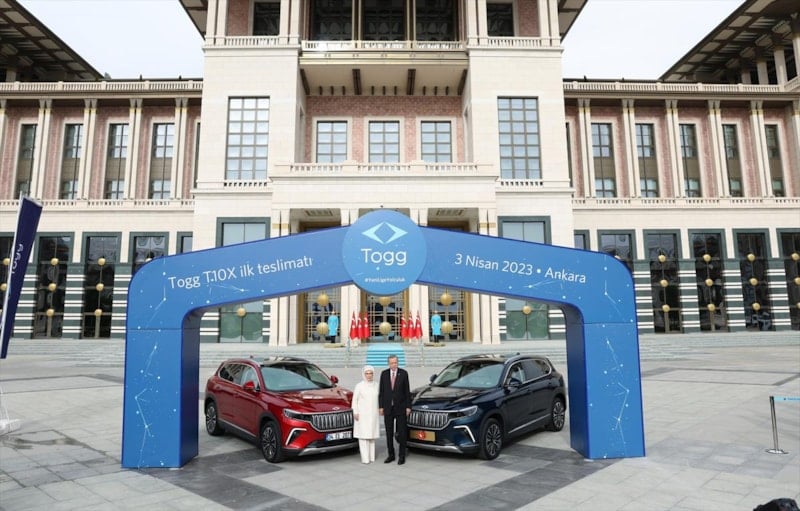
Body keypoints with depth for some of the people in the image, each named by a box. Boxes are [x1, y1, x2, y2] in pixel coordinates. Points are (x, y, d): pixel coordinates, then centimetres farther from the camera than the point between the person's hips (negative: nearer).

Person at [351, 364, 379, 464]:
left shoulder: (376, 385, 6)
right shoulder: (359, 386, -4)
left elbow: (378, 399, 13)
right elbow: (354, 400, -2)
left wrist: (379, 410, 7)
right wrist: (355, 412, -7)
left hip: (373, 414, 4)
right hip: (362, 414, -4)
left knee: (372, 435, 7)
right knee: (363, 436, -6)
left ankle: (372, 456, 14)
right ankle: (365, 458, -4)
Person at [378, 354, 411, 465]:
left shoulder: (403, 373, -5)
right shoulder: (384, 374, 0)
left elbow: (407, 391, -3)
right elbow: (381, 391, 3)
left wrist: (408, 407, -5)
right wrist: (380, 407, -1)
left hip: (400, 407, -2)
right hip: (388, 407, 2)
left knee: (401, 432, 3)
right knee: (389, 433, 8)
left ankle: (402, 456, 13)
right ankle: (391, 455, 19)